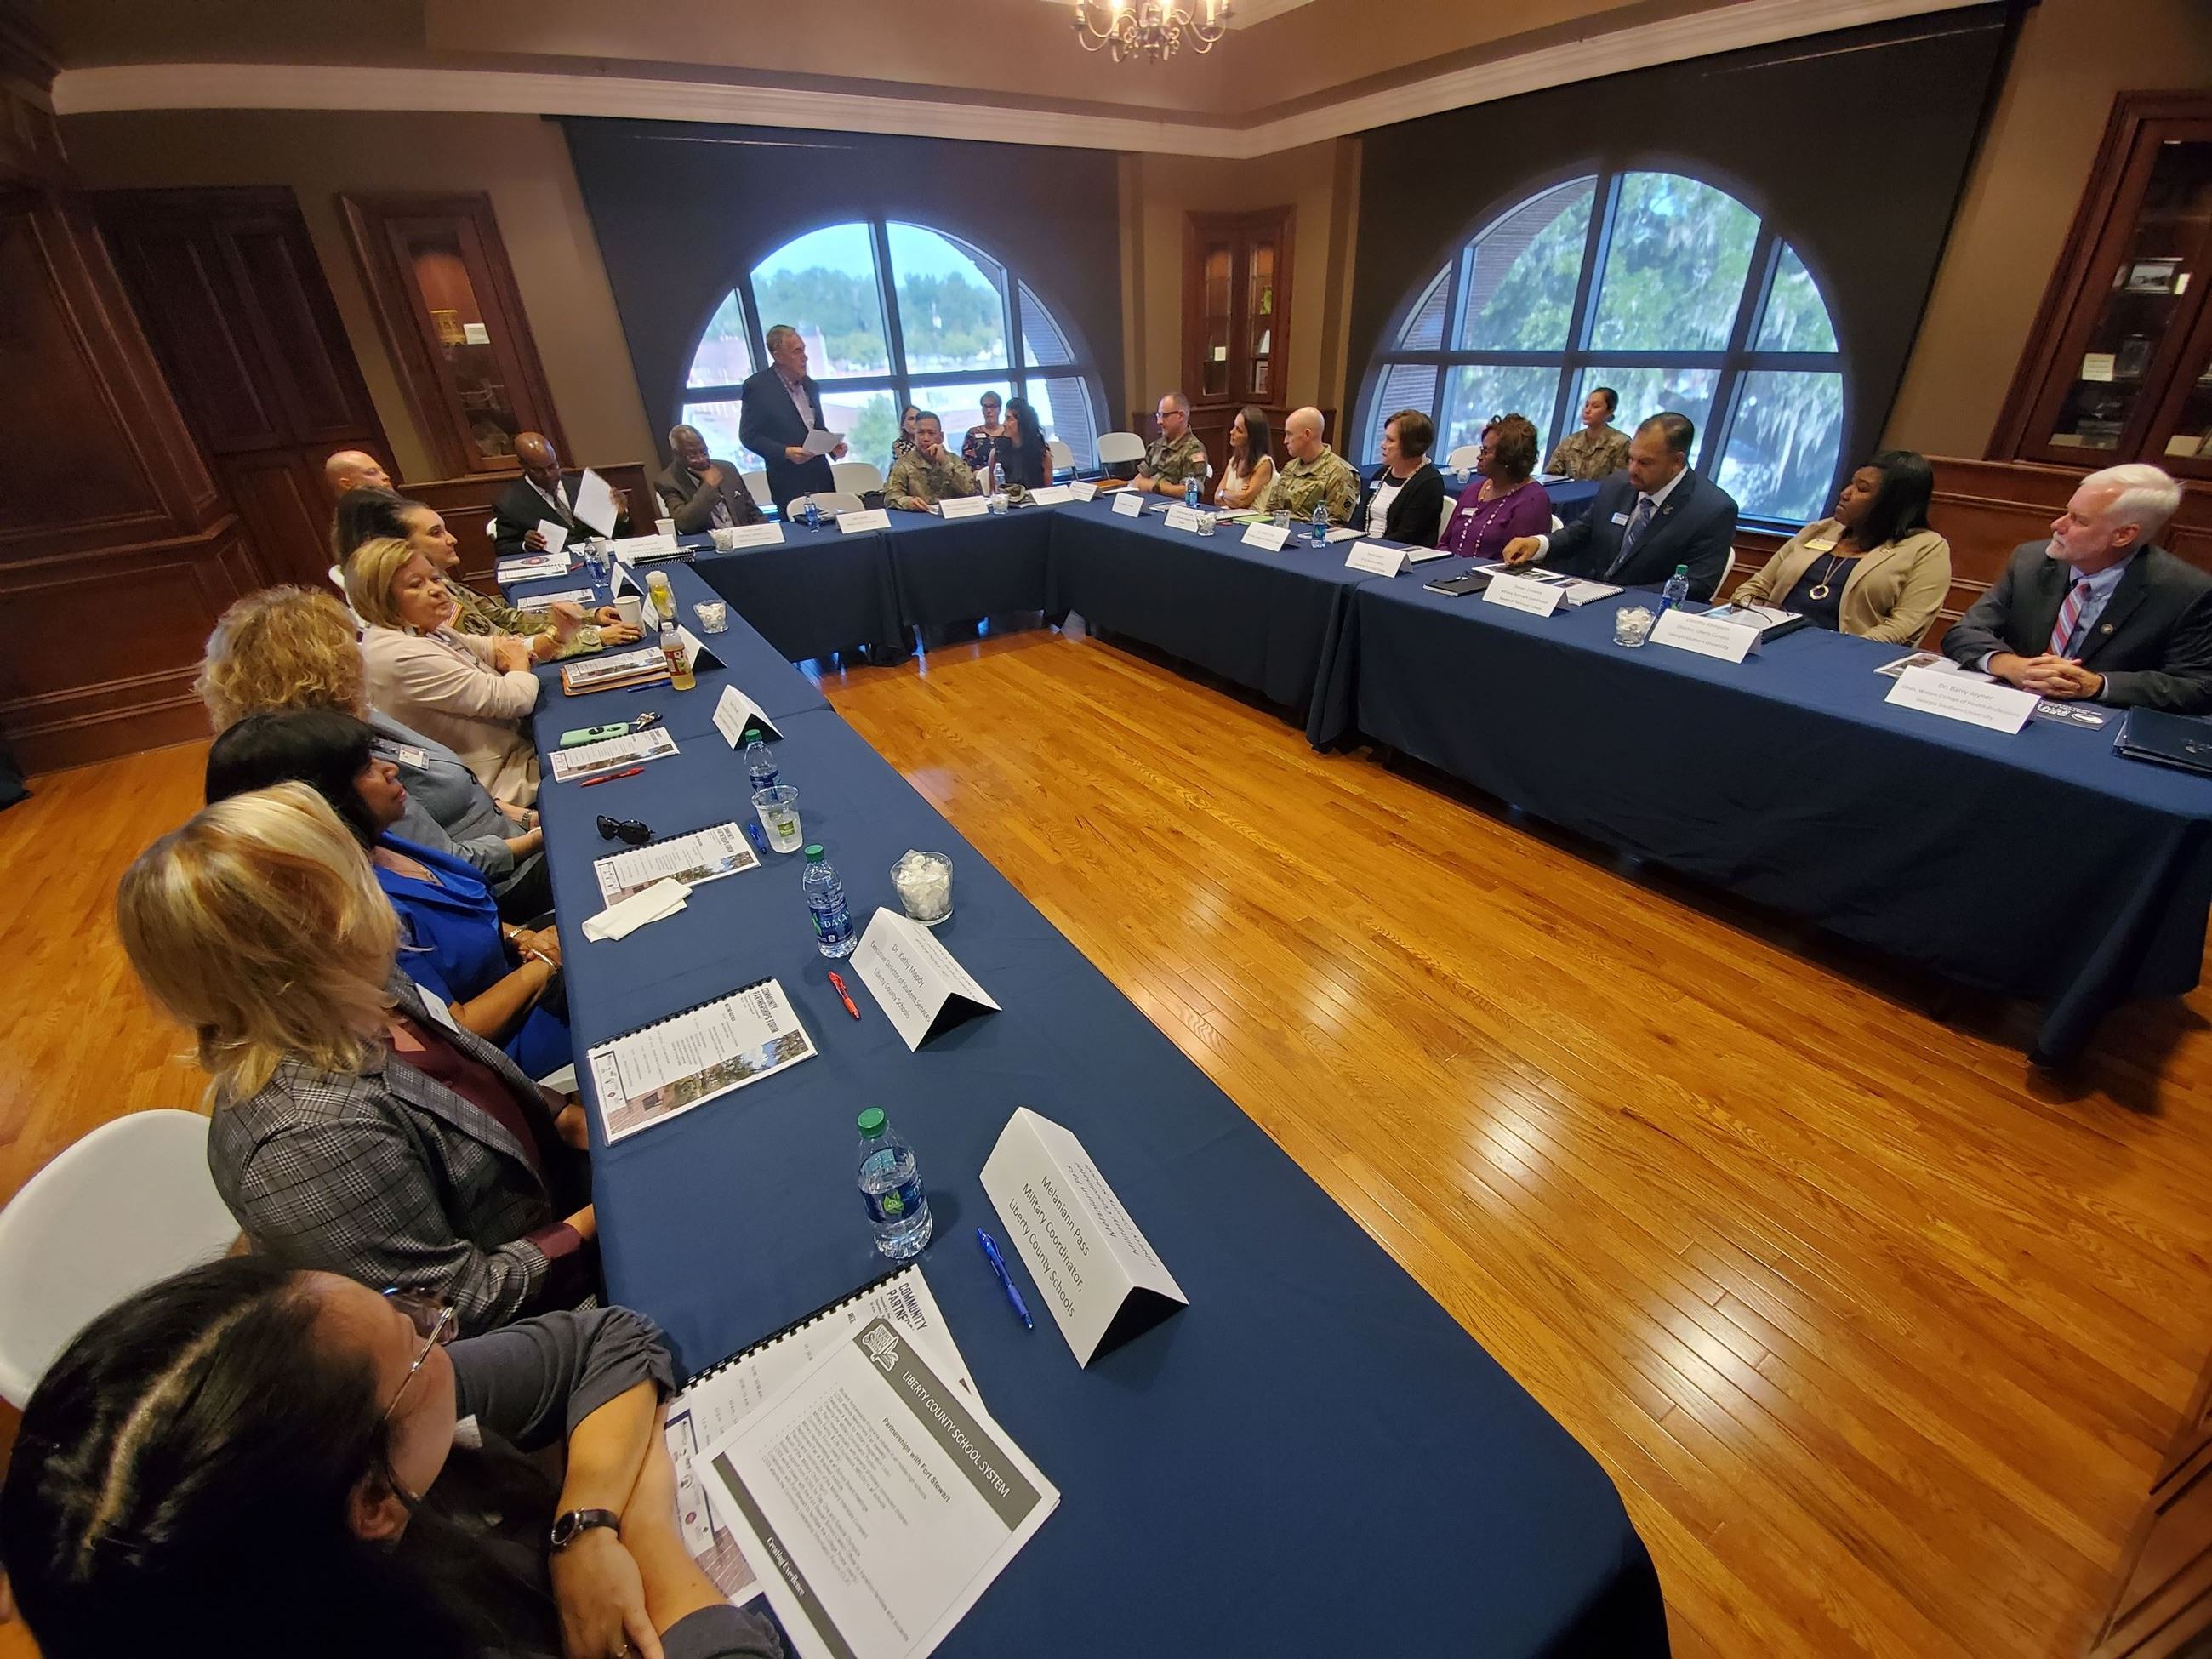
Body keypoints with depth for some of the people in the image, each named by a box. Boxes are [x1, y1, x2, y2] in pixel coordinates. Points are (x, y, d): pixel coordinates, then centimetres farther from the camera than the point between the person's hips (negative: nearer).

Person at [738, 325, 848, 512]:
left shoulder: (809, 385, 14)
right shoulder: (757, 386, -5)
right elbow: (748, 435, -6)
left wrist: (833, 445, 3)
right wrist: (785, 452, -18)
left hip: (821, 478, 6)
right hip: (789, 483, -5)